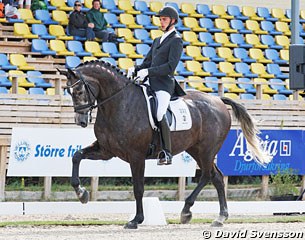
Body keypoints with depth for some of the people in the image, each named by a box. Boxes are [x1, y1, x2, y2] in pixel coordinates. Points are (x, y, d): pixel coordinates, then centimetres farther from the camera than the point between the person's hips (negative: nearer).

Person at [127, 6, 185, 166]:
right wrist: (135, 70, 3)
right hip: (151, 84, 9)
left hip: (164, 84, -9)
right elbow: (148, 62, 24)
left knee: (159, 113, -25)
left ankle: (167, 153, -25)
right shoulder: (157, 41, 24)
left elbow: (171, 66, -14)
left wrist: (148, 72, -19)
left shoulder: (176, 41, -3)